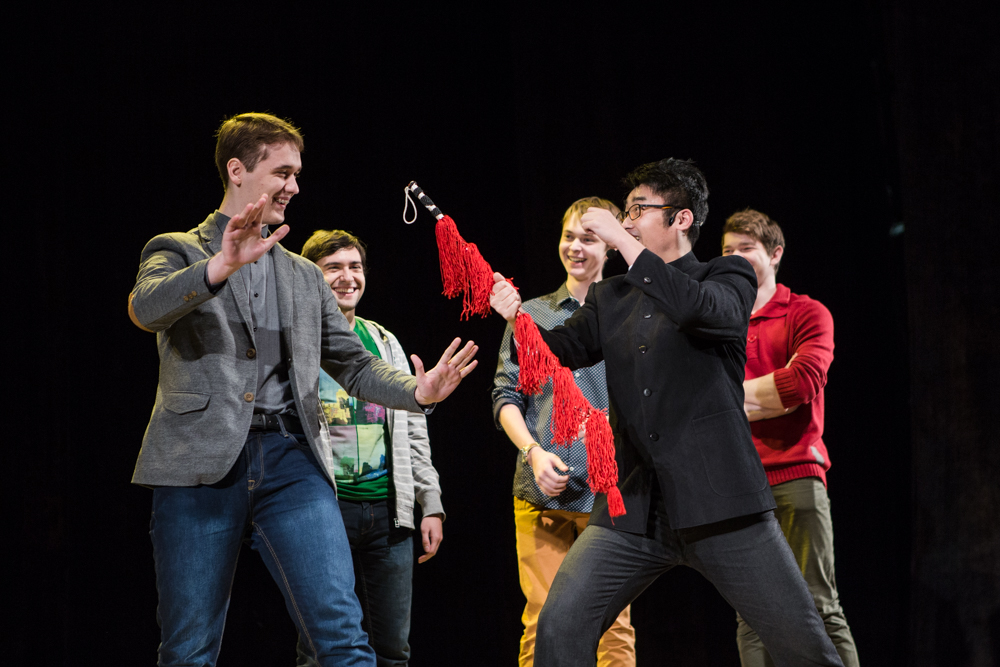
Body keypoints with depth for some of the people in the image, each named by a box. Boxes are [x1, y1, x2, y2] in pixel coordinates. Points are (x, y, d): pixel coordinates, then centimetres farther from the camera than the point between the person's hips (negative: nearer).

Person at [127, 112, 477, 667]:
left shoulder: (305, 276, 25)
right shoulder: (176, 251, 10)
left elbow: (353, 364, 20)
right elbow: (146, 308, -13)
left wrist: (417, 392, -1)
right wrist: (222, 266, -30)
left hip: (291, 460, 3)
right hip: (201, 461, -3)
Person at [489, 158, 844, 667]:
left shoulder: (728, 277, 4)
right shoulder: (610, 297, 18)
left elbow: (701, 309, -19)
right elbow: (558, 352, 8)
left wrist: (624, 242, -17)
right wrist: (516, 317, -12)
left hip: (720, 506, -4)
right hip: (633, 508, 4)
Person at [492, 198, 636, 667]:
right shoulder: (531, 316, 15)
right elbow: (506, 397, 10)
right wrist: (534, 452, -6)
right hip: (540, 492, 1)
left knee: (614, 625, -3)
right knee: (541, 621, -3)